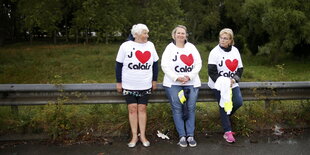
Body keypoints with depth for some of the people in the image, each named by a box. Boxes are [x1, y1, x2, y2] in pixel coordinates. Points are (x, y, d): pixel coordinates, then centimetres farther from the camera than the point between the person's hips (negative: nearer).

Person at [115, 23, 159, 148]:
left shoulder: (150, 45, 2)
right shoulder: (125, 46, -6)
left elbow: (155, 63, 10)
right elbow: (119, 64, 0)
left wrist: (154, 80, 9)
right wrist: (119, 82, -1)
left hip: (145, 85, 2)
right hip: (129, 85, -1)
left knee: (142, 109, 5)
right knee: (132, 109, 2)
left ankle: (142, 136, 16)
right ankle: (134, 136, 14)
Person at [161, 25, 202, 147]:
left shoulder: (191, 47, 11)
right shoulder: (169, 48, 5)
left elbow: (198, 64, 4)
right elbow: (165, 66, -4)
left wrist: (189, 76, -10)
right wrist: (176, 78, -14)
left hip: (192, 83, 2)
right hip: (173, 83, -2)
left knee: (190, 108, -1)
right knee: (177, 108, -5)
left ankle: (190, 135, 8)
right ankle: (182, 136, 4)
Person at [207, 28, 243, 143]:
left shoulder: (235, 51, 8)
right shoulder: (215, 52, -6)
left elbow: (240, 68, 10)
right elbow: (212, 71, -12)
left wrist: (234, 79, -7)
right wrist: (222, 82, -21)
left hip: (232, 84, 4)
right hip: (218, 85, -4)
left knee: (238, 102, -11)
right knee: (224, 106, -7)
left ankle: (225, 116, 20)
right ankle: (227, 132, 4)